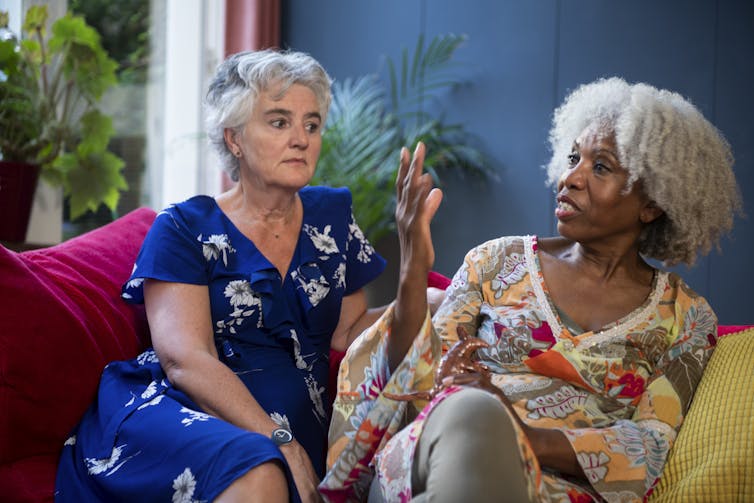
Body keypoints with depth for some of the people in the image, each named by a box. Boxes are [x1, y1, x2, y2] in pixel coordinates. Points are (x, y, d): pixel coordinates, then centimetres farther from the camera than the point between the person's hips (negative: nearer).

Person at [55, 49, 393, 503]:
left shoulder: (332, 215, 17)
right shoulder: (185, 229, 3)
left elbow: (350, 334, 17)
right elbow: (186, 359, -9)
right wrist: (282, 445, -21)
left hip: (295, 429, 3)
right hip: (174, 410, -3)